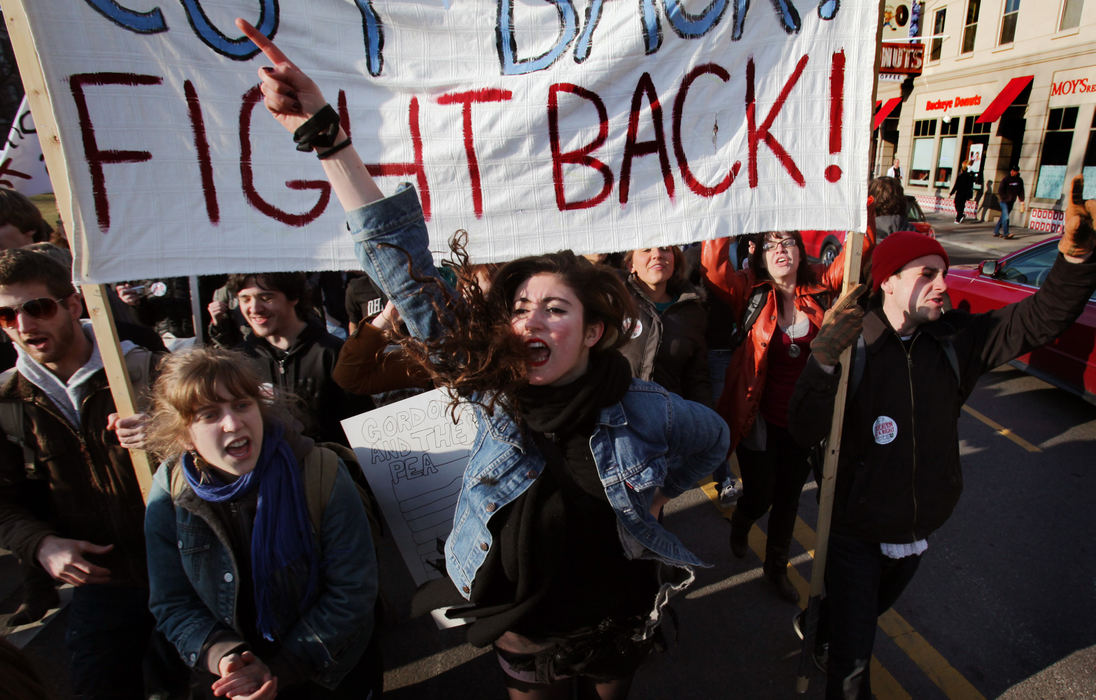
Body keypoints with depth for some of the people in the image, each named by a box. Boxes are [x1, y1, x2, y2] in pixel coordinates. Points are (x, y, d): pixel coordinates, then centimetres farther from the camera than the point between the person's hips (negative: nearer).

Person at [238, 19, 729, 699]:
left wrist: (656, 492, -1)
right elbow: (408, 272, -27)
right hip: (525, 632, 1)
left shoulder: (644, 409, -20)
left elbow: (715, 438, 5)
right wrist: (324, 132, -30)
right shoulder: (492, 388, -20)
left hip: (620, 622, 0)